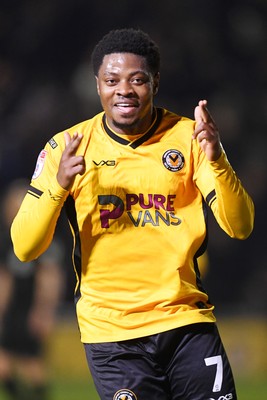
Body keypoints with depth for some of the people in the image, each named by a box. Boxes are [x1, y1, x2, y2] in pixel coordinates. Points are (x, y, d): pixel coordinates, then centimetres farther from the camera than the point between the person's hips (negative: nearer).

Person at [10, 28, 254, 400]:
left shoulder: (188, 137, 2)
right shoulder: (66, 147, 0)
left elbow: (239, 227, -5)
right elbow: (25, 248, -5)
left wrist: (216, 161, -21)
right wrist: (58, 185, -21)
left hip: (187, 323, 1)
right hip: (110, 331, -1)